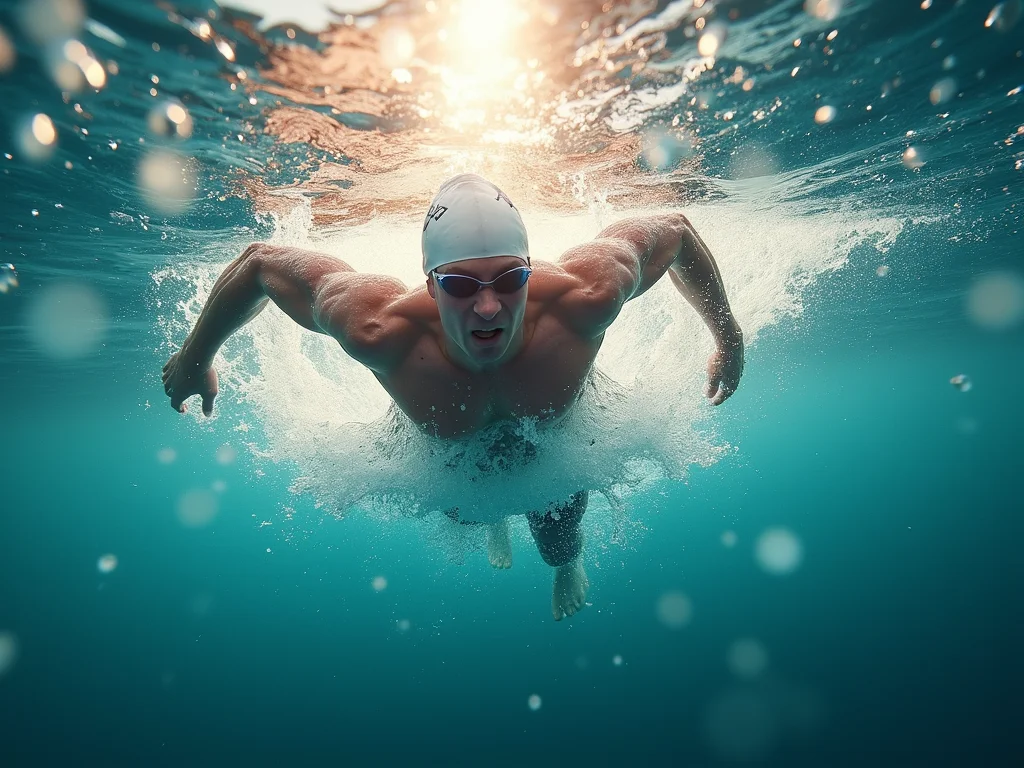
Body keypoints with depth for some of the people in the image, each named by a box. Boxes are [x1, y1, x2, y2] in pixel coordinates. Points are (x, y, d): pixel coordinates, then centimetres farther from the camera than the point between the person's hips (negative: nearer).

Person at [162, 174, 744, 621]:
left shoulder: (582, 299, -44)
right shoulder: (381, 331, -44)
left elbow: (674, 229, -25)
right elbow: (261, 260, -27)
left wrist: (728, 337, -13)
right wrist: (195, 358, -12)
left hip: (560, 452, 1)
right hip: (452, 460, 0)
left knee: (560, 543, 27)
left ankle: (567, 559, 69)